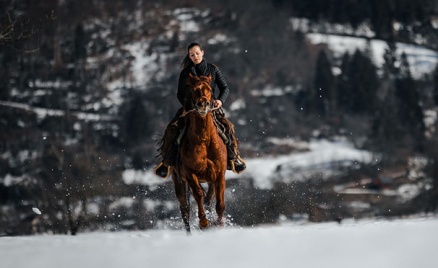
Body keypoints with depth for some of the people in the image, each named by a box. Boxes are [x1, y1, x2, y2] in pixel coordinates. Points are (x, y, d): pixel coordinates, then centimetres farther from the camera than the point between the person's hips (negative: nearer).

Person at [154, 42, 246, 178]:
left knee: (227, 127, -25)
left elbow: (225, 87, 4)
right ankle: (167, 163, -10)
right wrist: (188, 105, -16)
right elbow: (180, 94, 4)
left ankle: (233, 157, -4)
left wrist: (221, 100, -16)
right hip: (190, 107, 1)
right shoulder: (185, 73, 2)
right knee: (172, 129, -21)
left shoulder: (213, 69, 2)